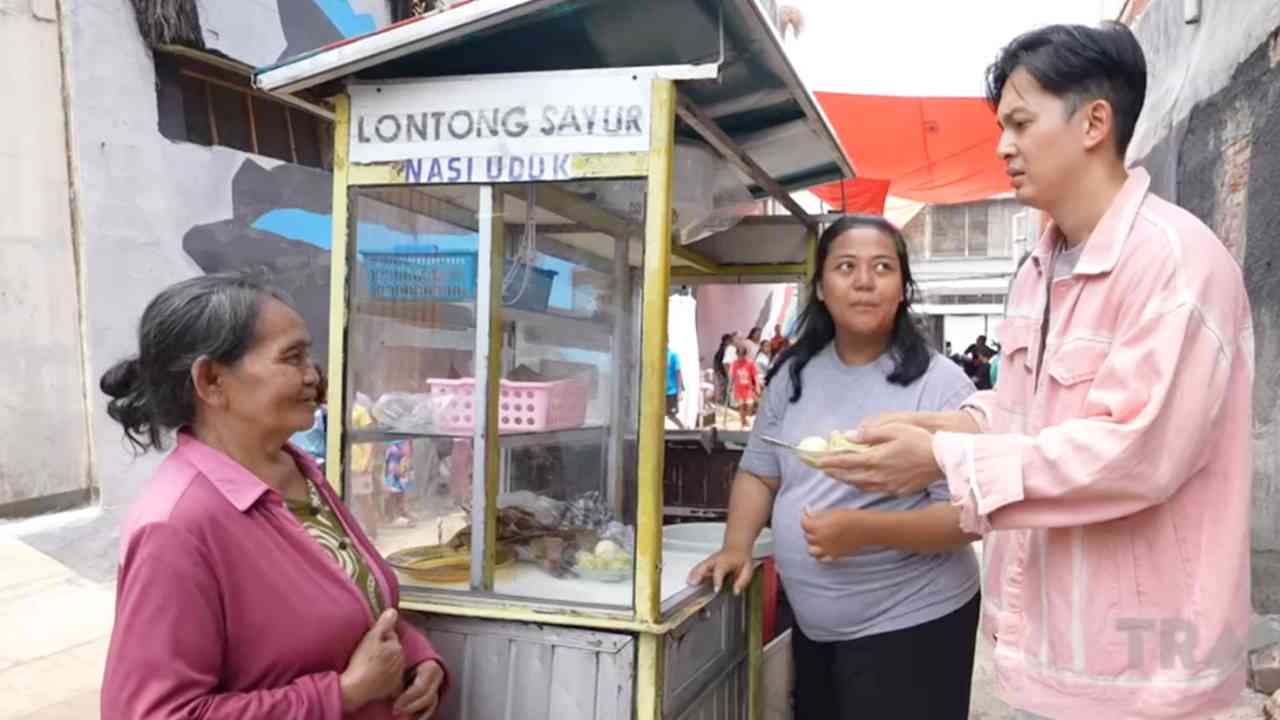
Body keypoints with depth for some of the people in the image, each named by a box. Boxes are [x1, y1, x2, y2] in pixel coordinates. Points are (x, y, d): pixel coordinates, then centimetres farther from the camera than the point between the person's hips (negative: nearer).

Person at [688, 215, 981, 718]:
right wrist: (737, 547, -6)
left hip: (910, 626, -5)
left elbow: (969, 513, -16)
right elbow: (759, 474, 10)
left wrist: (864, 529, -27)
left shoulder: (939, 383, -14)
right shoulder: (793, 375, 3)